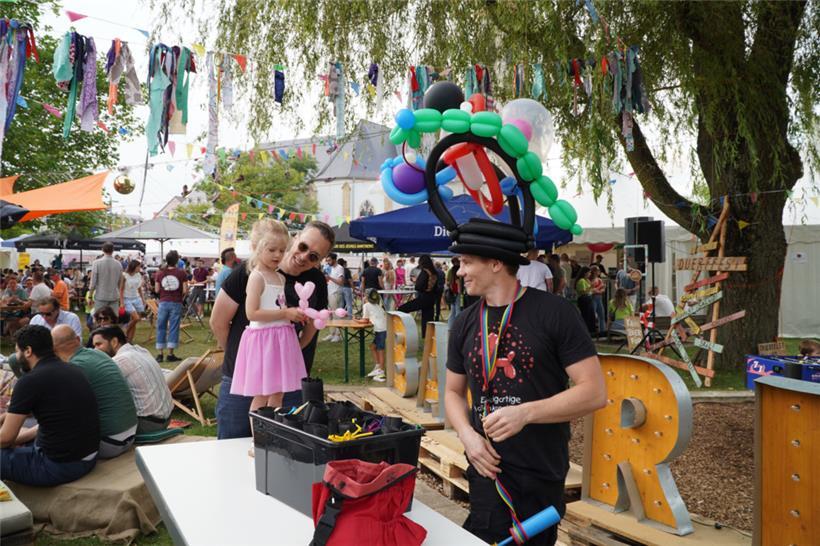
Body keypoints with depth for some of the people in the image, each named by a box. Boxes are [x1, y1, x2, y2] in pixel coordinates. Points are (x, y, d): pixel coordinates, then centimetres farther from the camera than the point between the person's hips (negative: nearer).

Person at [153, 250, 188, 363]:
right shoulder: (181, 273, -4)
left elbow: (157, 290, 2)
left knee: (161, 328, 9)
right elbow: (185, 290, -7)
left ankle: (160, 354, 8)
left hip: (163, 303, 2)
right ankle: (170, 354, 4)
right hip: (176, 303, -2)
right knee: (173, 328, 3)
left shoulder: (160, 274, 1)